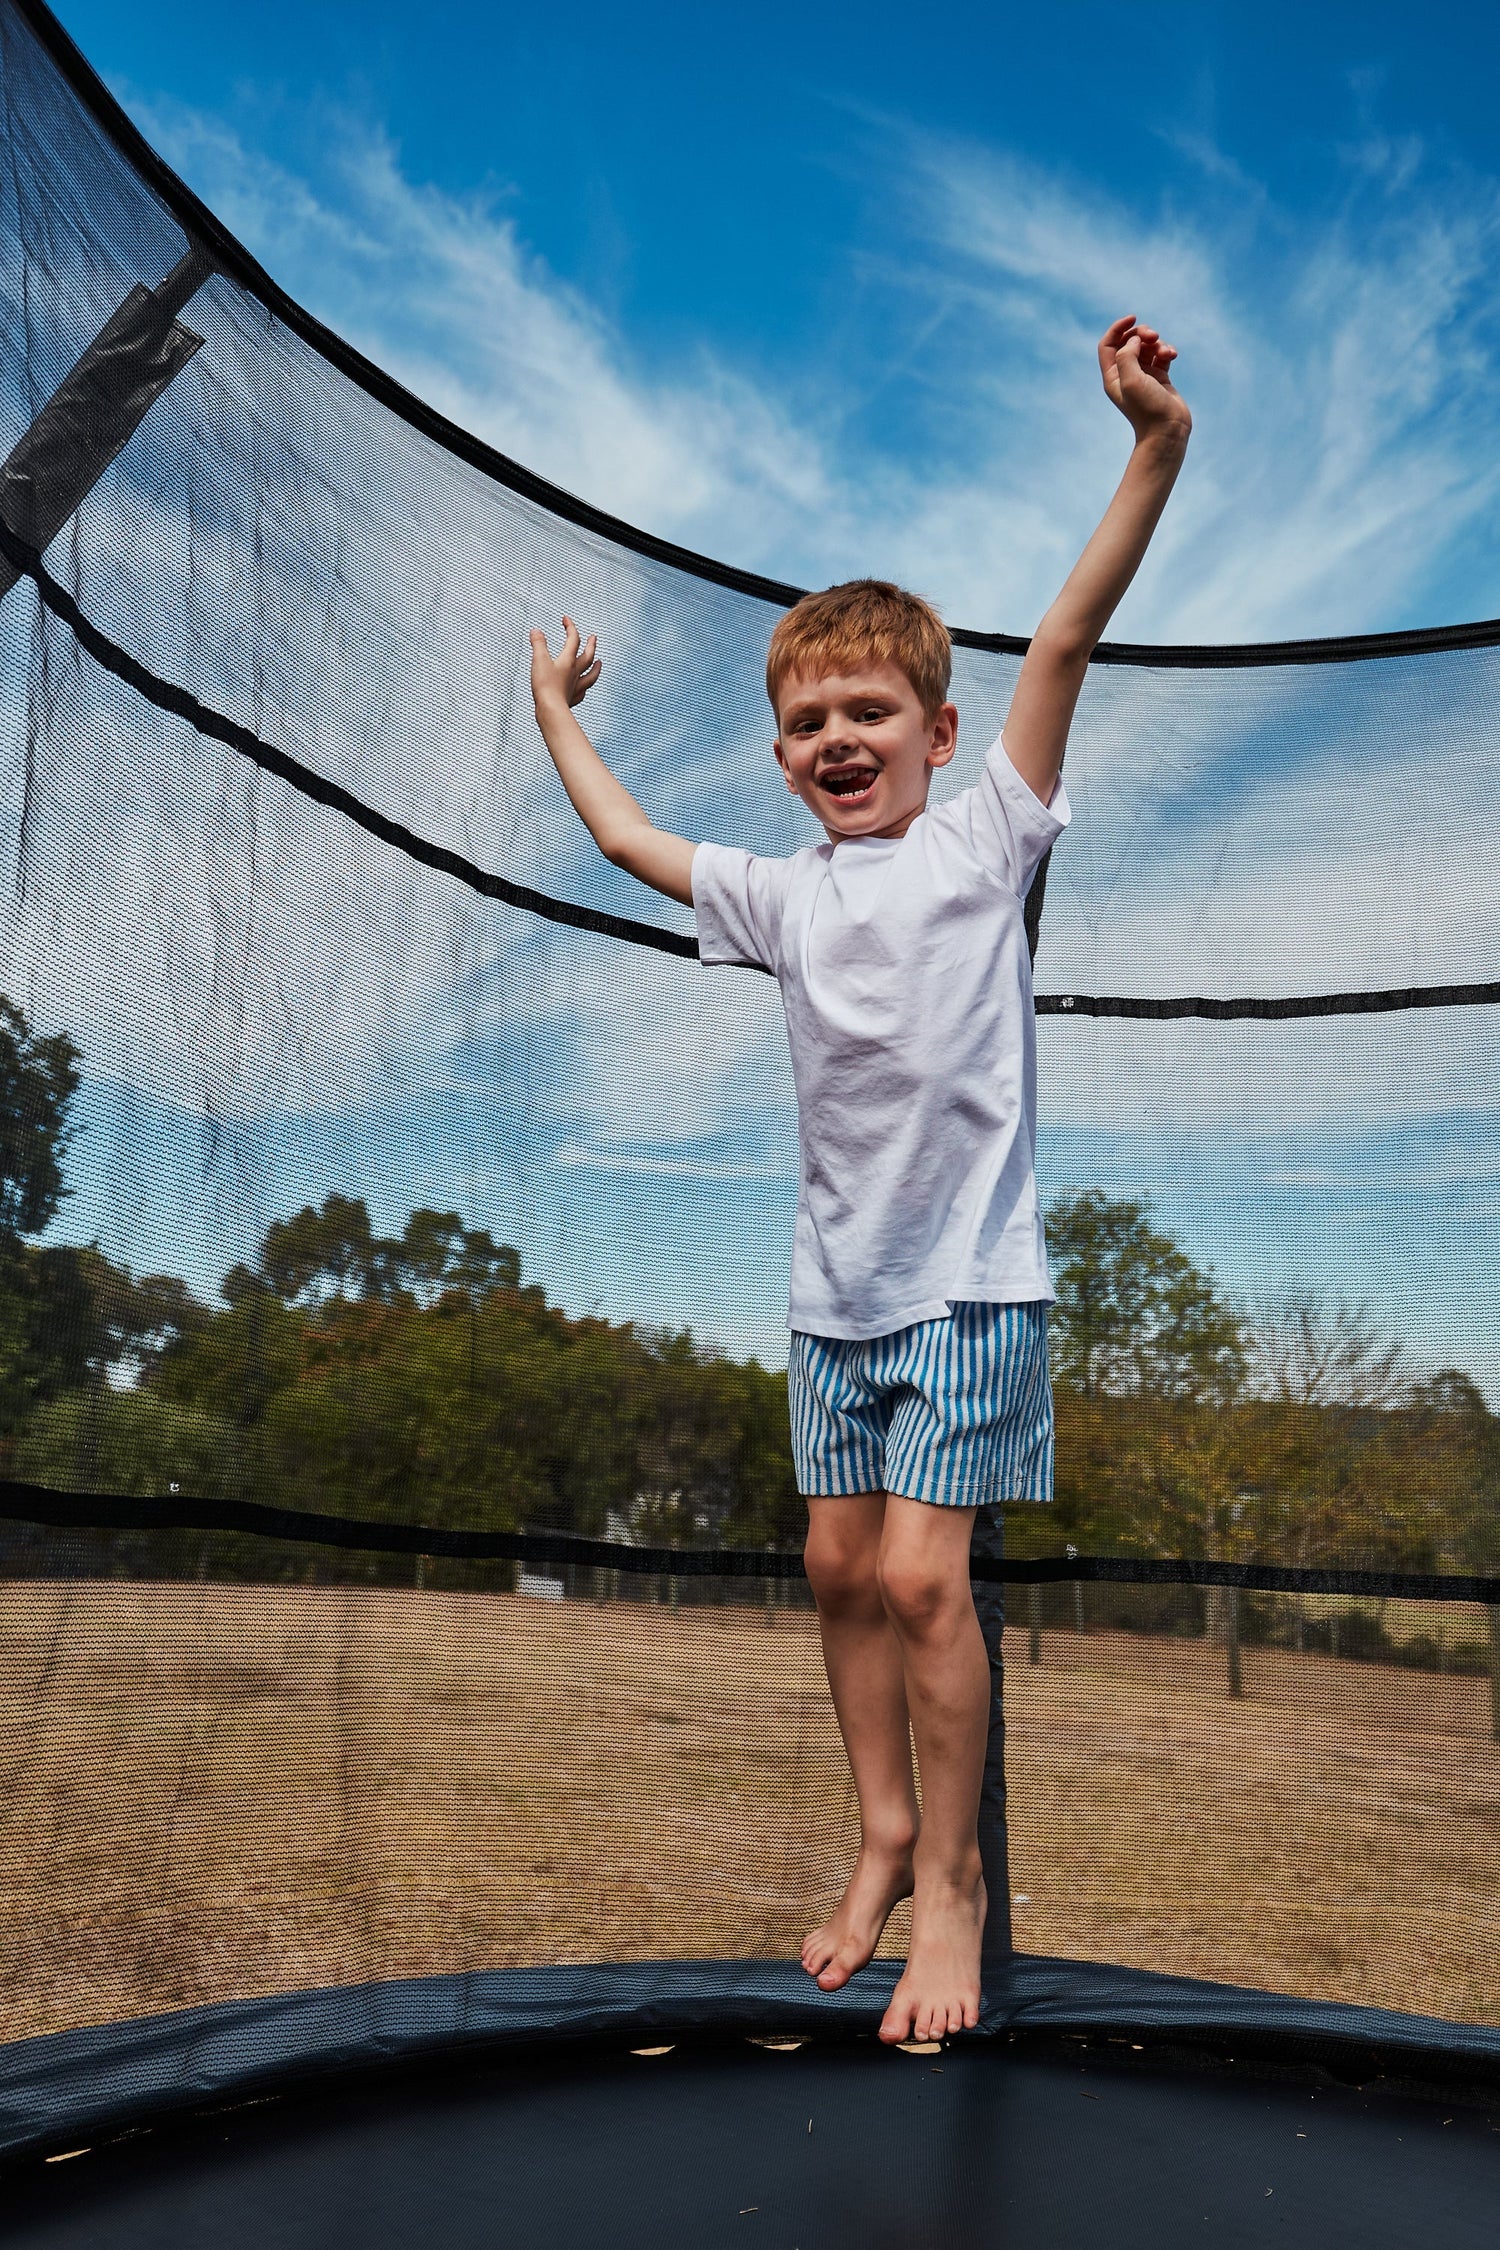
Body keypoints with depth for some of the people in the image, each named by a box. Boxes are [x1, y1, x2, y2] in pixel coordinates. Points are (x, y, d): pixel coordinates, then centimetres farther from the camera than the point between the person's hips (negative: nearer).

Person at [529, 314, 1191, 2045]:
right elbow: (623, 837, 23)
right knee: (842, 1567, 9)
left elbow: (1066, 637, -10)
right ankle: (885, 1834, 27)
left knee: (922, 1577, -8)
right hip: (837, 1285, 5)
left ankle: (953, 1879, 12)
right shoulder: (778, 895, 9)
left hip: (972, 1281, -5)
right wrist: (559, 711, 34)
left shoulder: (982, 842, -2)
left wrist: (1155, 445, -17)